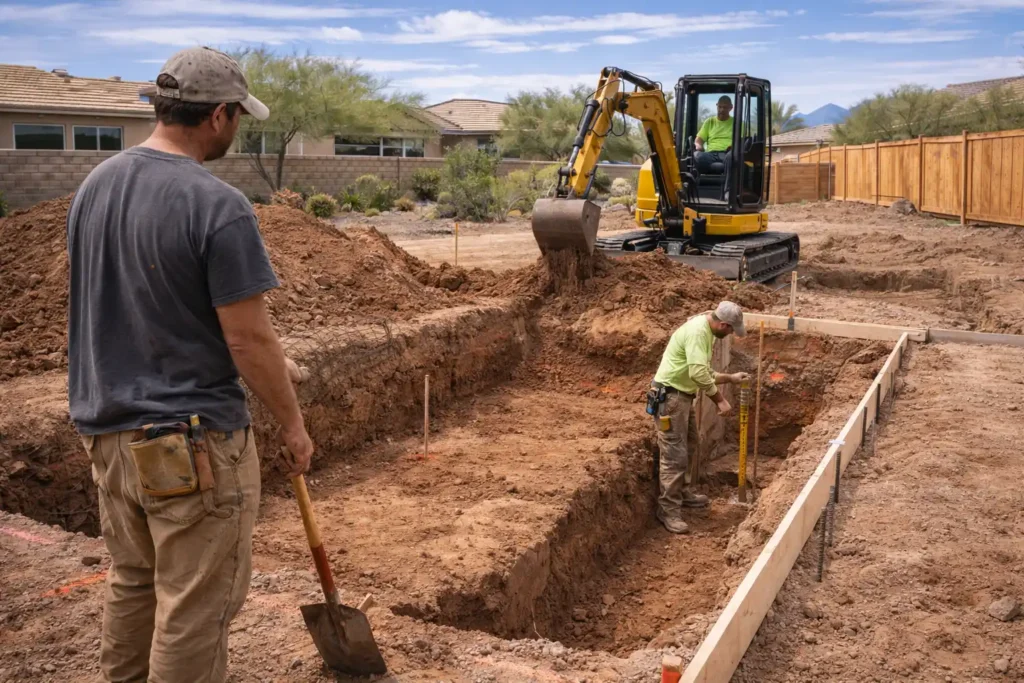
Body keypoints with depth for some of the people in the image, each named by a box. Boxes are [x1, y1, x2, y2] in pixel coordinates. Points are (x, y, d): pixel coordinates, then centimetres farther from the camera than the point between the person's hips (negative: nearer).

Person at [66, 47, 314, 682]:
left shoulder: (94, 185, 5)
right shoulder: (218, 206, -20)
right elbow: (249, 339, -19)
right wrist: (293, 425, -3)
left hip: (109, 429, 8)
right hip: (192, 441, -8)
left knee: (131, 582, 23)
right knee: (194, 606, 6)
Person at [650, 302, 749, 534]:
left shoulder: (705, 331, 11)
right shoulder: (697, 331, -22)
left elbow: (704, 372, 21)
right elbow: (699, 374, -28)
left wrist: (730, 378, 20)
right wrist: (720, 400, -20)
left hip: (681, 396, 11)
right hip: (670, 397, -11)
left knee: (682, 451, 22)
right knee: (673, 455, -8)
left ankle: (683, 493, 37)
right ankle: (668, 510, -1)